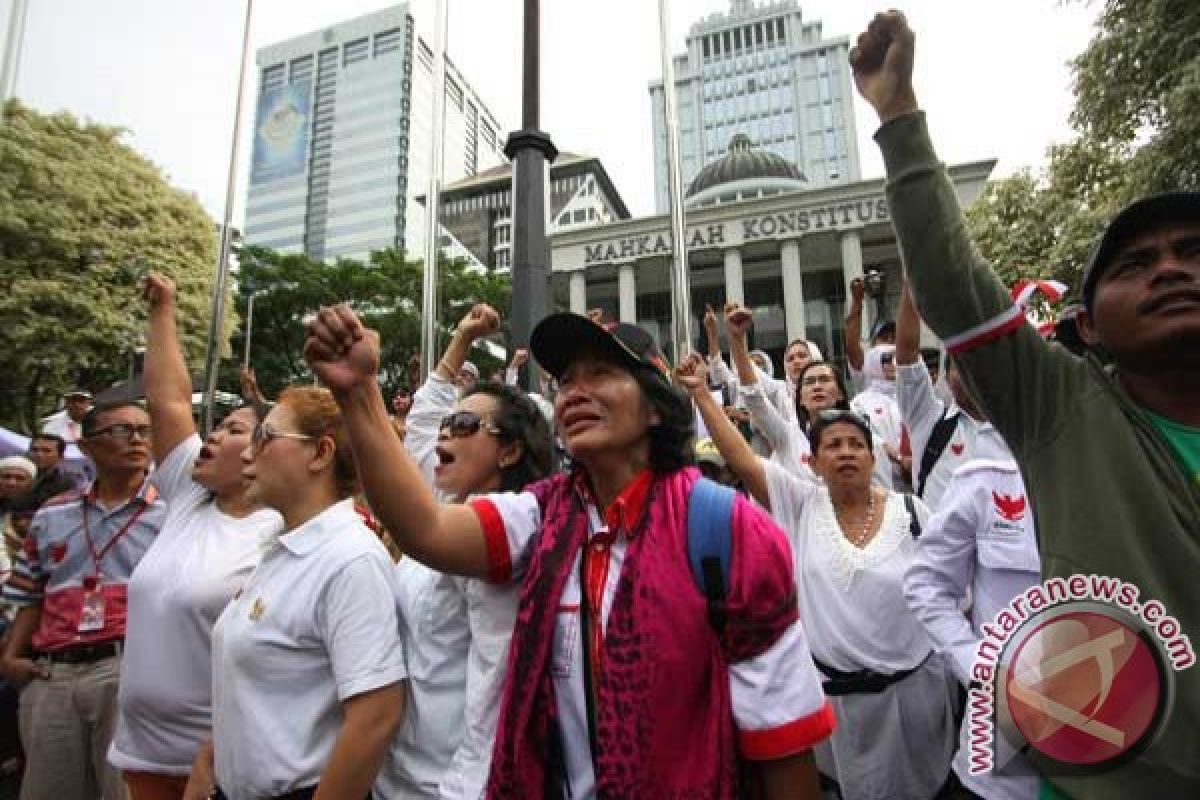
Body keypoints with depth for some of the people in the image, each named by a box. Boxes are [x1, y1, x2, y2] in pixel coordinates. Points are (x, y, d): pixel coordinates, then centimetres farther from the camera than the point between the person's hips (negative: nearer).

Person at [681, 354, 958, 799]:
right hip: (833, 691, 0)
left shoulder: (911, 512, -6)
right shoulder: (801, 505, -7)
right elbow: (741, 460, -17)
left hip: (913, 686, 1)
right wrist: (701, 393, -20)